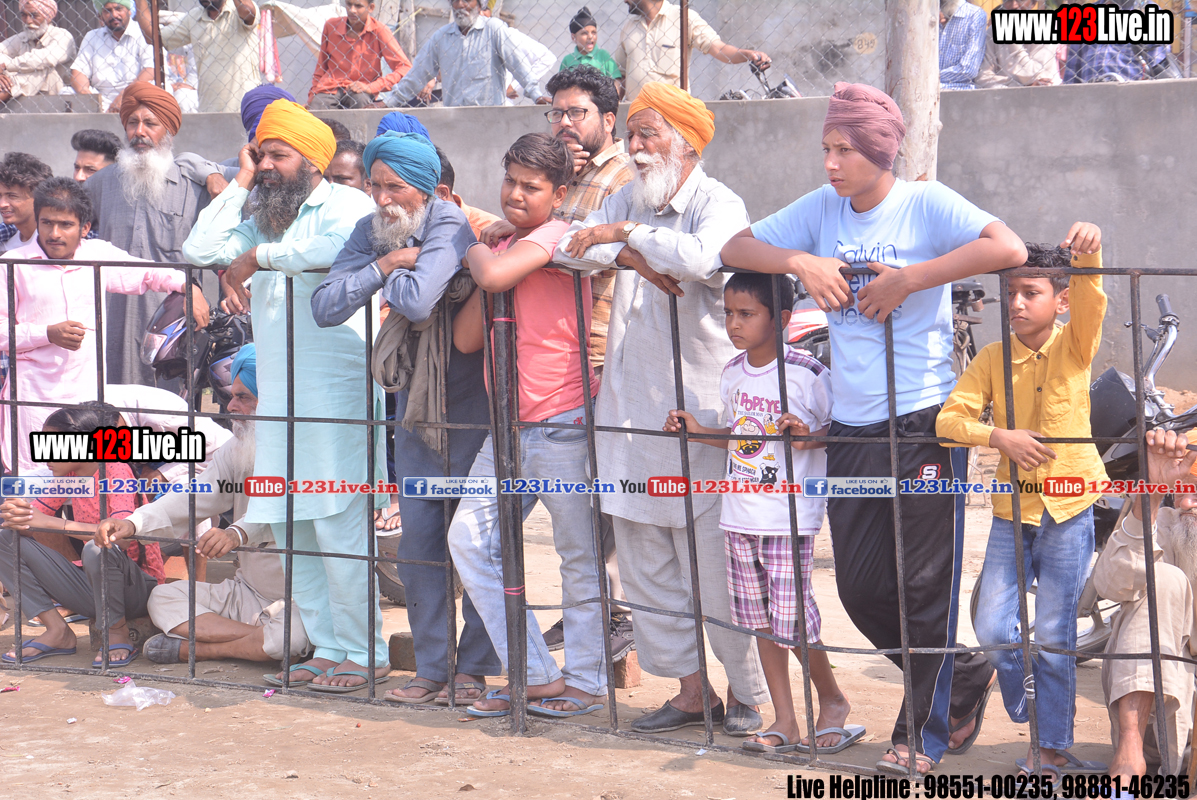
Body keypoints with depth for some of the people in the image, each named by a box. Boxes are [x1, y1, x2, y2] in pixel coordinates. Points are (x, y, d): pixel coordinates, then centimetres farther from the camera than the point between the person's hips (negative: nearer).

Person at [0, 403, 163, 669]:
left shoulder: (115, 470, -18)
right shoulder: (68, 475, 5)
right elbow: (33, 514, 4)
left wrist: (51, 523, -33)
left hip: (138, 587, -7)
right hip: (93, 587, 7)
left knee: (98, 549, -40)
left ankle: (117, 635, -15)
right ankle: (57, 631, -5)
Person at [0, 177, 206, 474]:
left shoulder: (100, 255, 10)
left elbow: (147, 273, 25)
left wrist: (189, 287, 10)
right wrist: (48, 334, -13)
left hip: (88, 391, 2)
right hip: (34, 391, -2)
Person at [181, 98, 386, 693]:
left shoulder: (347, 204, -2)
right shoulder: (264, 219, 20)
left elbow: (332, 248, -25)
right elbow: (198, 250, 11)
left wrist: (254, 257, -13)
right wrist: (239, 185, 11)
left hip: (338, 391, -7)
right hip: (277, 394, 8)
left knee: (337, 526, -10)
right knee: (288, 528, 6)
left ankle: (366, 653, -1)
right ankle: (327, 649, 14)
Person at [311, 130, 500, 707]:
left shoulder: (451, 227, -19)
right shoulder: (371, 232, 2)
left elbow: (416, 300, -34)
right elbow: (324, 307, -6)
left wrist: (389, 277, -14)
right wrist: (384, 265, -15)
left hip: (470, 399, -6)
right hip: (414, 398, 6)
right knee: (417, 539, 5)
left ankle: (474, 669, 8)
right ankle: (432, 669, 13)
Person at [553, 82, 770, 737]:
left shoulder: (718, 203, -7)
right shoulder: (631, 198, 14)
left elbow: (701, 259, -28)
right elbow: (569, 246, 2)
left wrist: (624, 234, -22)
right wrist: (634, 256, -13)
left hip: (698, 406, -7)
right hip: (630, 406, 7)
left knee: (714, 561, -4)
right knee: (643, 557, 9)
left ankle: (747, 691, 9)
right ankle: (688, 688, 18)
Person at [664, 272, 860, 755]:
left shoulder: (807, 374, -12)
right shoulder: (732, 375, 8)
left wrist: (809, 436, -24)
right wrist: (697, 431, 7)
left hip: (791, 519, -7)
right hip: (739, 516, 7)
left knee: (792, 622, -7)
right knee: (760, 622, 9)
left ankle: (833, 701, 17)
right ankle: (785, 721, 18)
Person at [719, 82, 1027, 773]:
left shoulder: (925, 203, -7)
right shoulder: (822, 208, 8)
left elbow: (1009, 248, -22)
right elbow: (737, 248, 11)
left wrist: (906, 280, -21)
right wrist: (801, 262, -8)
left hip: (925, 420, -6)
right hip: (852, 426, 6)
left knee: (925, 585, -1)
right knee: (862, 589, 7)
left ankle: (925, 732, 13)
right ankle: (966, 676, 29)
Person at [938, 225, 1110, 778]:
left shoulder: (1074, 348, -4)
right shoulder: (992, 359, 1)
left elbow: (1091, 306, -25)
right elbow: (948, 419, -3)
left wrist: (1088, 256, -45)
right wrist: (1000, 437, -20)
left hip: (1068, 512, -2)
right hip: (1011, 513, 2)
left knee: (1053, 635, 1)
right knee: (992, 628, 0)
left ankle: (1053, 745, 14)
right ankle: (1028, 713, 27)